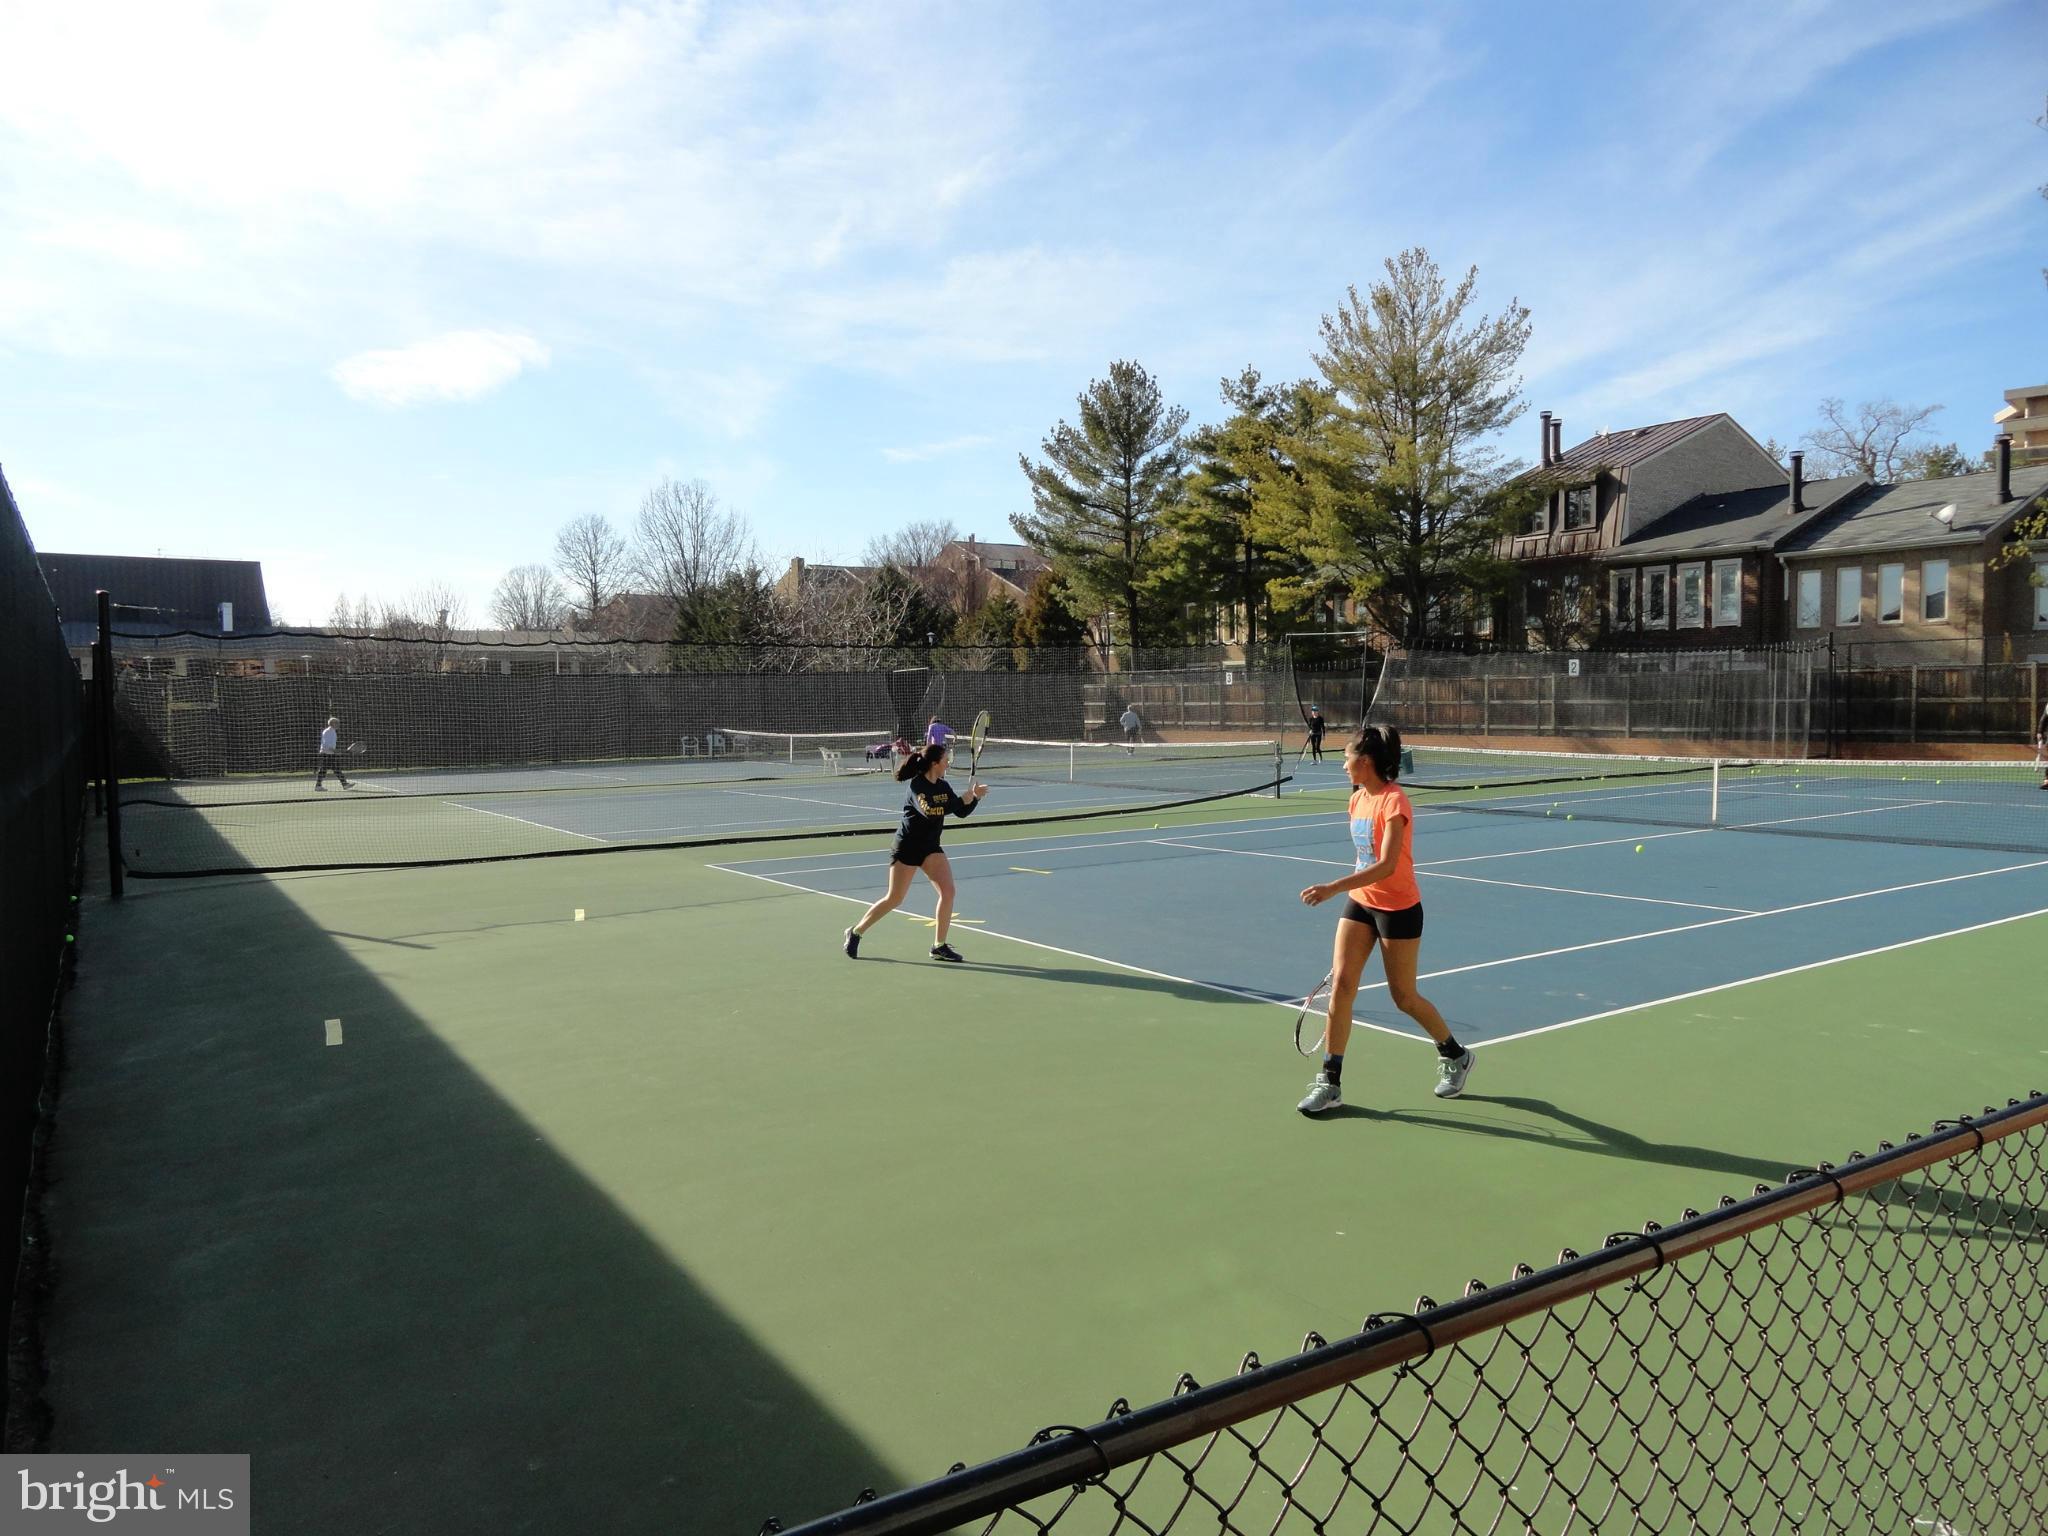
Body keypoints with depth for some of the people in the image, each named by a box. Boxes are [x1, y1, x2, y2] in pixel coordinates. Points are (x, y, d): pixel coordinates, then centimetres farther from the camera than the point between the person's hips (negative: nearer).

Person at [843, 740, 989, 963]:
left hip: (930, 848, 6)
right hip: (907, 847, -6)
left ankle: (939, 945, 0)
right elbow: (930, 810, -35)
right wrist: (965, 798, -34)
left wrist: (975, 796, -11)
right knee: (894, 900, 1)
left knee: (947, 890, -10)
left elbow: (962, 812, 8)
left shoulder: (943, 786, 4)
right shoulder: (917, 785, -19)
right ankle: (855, 932, 21)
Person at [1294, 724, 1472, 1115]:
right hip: (1359, 905, 7)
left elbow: (1386, 866, -30)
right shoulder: (1358, 798, 5)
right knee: (1341, 983, -5)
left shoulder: (1394, 801, -21)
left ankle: (1455, 1056, 33)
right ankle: (1330, 1083, 0)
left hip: (1398, 909, -7)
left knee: (1404, 996, 6)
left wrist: (1333, 889, -37)